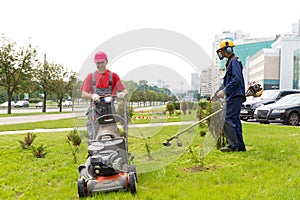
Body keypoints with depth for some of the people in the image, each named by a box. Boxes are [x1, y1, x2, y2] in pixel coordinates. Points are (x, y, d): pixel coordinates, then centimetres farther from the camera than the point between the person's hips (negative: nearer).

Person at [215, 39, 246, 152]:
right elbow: (227, 81, 26)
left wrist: (225, 91, -21)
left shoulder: (234, 61, -9)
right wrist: (218, 92, 20)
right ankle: (240, 146, 15)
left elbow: (237, 79, -21)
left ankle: (233, 145, -8)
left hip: (235, 96, -10)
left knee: (228, 120, -11)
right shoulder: (230, 62, 22)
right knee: (235, 120, 11)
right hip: (233, 96, 10)